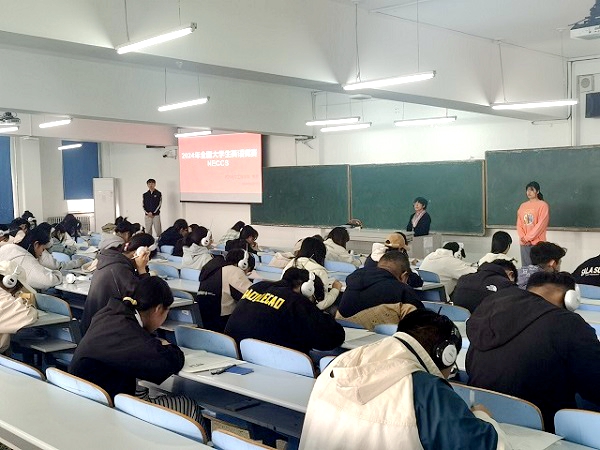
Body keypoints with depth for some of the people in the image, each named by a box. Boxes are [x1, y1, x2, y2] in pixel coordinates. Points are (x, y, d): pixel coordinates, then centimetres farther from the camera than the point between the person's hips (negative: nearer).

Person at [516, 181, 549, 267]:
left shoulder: (543, 205, -3)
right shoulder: (523, 206, 14)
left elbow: (541, 224, -10)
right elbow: (519, 224, 11)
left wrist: (528, 238, -12)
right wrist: (523, 237, -5)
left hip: (537, 243, -5)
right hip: (524, 243, 5)